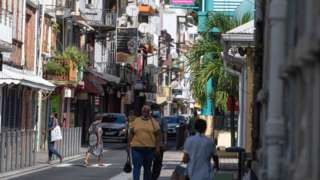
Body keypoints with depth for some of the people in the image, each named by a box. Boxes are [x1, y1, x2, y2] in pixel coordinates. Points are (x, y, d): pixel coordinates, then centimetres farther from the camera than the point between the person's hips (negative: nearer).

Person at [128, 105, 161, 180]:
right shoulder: (136, 121, 7)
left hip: (149, 148, 0)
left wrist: (157, 146, -5)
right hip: (137, 148, 0)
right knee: (137, 167, -9)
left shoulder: (153, 122, 4)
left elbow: (157, 134, 2)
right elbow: (131, 133, 9)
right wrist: (129, 143, 3)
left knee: (147, 168, 10)